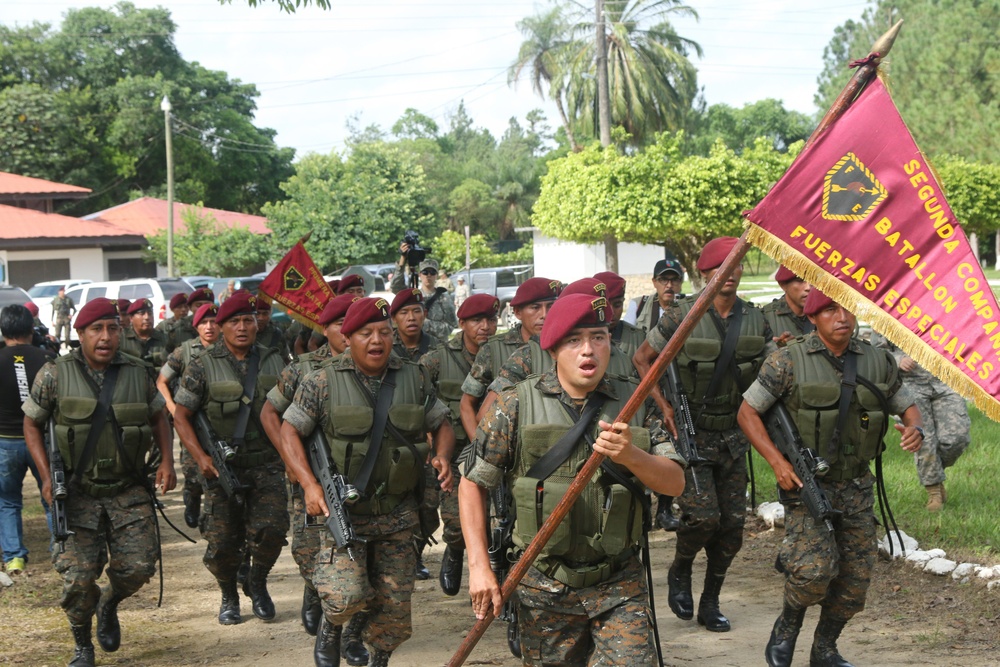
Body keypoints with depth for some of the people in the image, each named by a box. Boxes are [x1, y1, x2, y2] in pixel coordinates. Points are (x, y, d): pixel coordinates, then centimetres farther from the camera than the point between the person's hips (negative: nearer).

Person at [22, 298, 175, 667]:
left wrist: (166, 462, 1)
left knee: (138, 566, -6)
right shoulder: (55, 375, -5)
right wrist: (47, 477, -7)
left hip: (129, 490, 2)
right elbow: (32, 424, 5)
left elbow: (158, 418, 16)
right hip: (77, 492, -2)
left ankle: (109, 603, 30)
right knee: (78, 576, -5)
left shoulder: (137, 373, 2)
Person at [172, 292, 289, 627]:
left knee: (271, 529, -15)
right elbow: (181, 415, -1)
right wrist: (201, 457, -13)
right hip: (222, 466, -1)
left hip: (267, 464, 1)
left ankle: (257, 583, 15)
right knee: (222, 542, 1)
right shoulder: (203, 366, -2)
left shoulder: (273, 362, 7)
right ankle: (229, 596, 28)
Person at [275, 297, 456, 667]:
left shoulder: (414, 378, 5)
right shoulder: (323, 382, -4)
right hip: (342, 508, -3)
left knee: (395, 604, 5)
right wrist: (310, 484, -14)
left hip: (397, 513, 3)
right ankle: (331, 625, 17)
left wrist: (442, 456, -7)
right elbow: (290, 430, -2)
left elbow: (441, 424, 15)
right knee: (347, 596, -18)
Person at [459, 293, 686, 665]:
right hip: (545, 586, -1)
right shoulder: (517, 406, -4)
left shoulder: (634, 403, 2)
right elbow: (472, 484, 0)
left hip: (620, 583, 1)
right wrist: (479, 566, -8)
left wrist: (631, 456, -22)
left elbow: (675, 482, -2)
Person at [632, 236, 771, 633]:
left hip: (733, 434, 5)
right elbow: (642, 358, -1)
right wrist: (665, 405, -9)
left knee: (733, 522, 4)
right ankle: (680, 573, 16)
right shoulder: (683, 317, -11)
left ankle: (710, 604, 20)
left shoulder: (755, 320, 2)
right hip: (691, 432, -4)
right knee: (703, 515, -16)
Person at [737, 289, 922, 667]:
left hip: (857, 485, 5)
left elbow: (907, 405, 15)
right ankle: (788, 625, 10)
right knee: (816, 568, -21)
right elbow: (747, 412, -4)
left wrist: (914, 429, -10)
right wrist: (777, 462, -15)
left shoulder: (878, 361, 3)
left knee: (856, 578, 7)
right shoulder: (789, 362, -8)